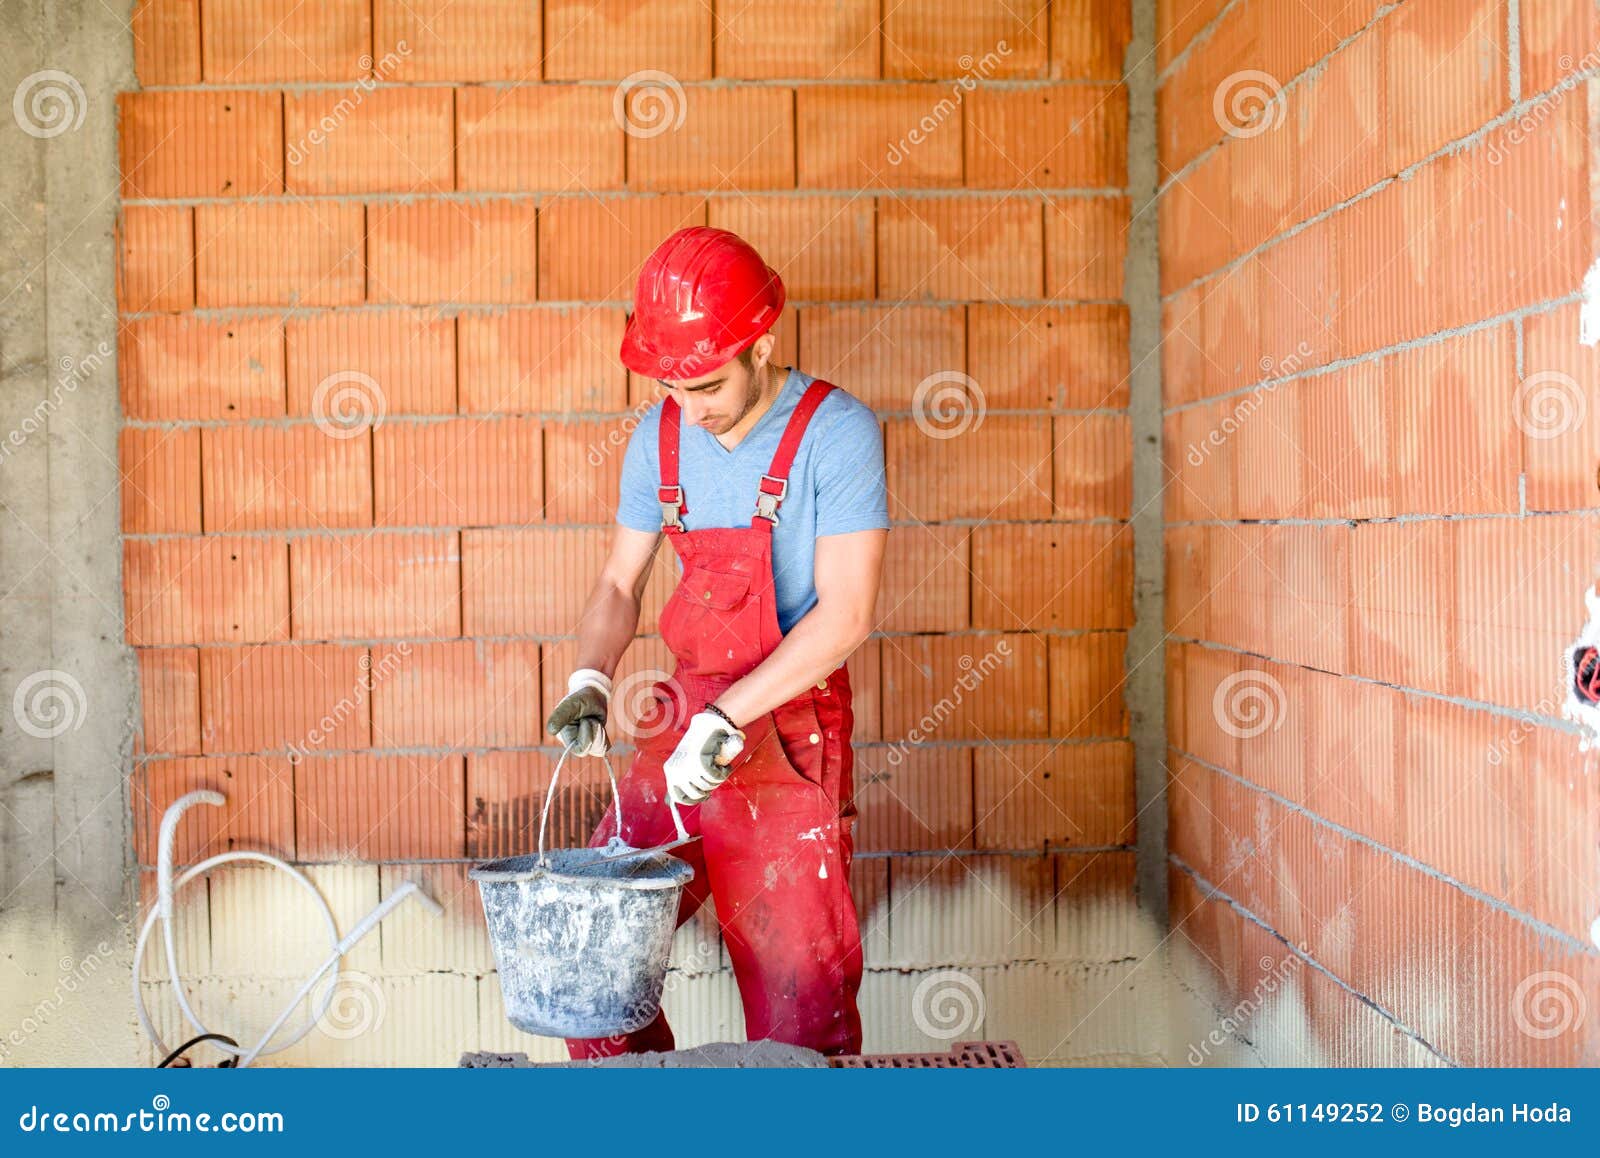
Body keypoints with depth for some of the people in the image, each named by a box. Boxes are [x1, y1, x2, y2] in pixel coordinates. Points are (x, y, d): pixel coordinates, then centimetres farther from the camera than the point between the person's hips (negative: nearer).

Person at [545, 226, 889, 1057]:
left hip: (786, 742, -5)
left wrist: (725, 720, -22)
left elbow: (845, 615, -18)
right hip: (680, 730, 6)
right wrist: (591, 679, -9)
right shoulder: (660, 435, 4)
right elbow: (620, 584, 11)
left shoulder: (836, 432, -13)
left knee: (798, 1006, 1)